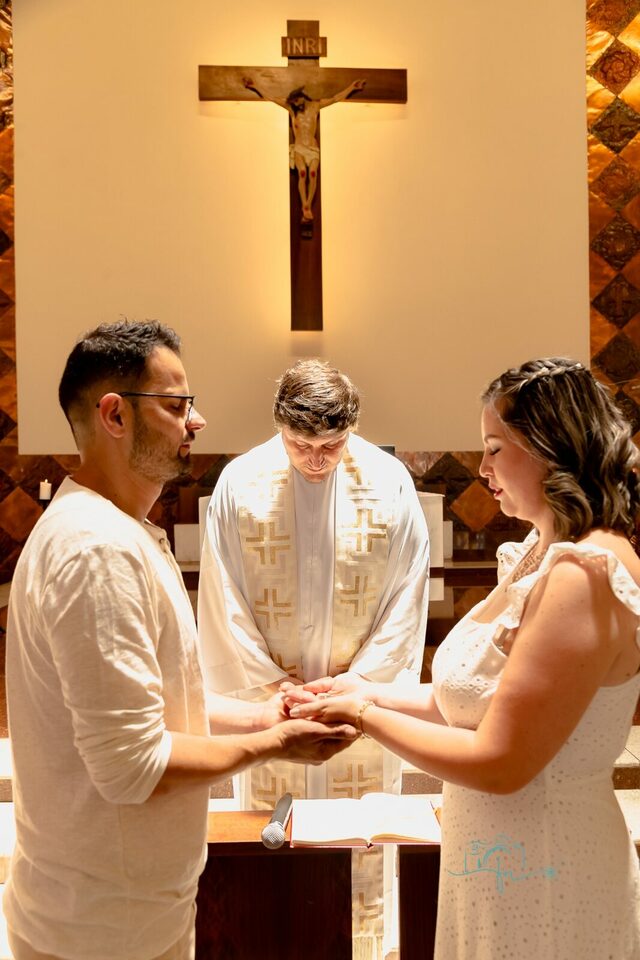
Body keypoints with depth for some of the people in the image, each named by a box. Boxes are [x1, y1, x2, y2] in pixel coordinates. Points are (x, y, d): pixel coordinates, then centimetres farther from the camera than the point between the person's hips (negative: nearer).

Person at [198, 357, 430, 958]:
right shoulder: (240, 481, -8)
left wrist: (357, 683, -9)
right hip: (269, 701, 0)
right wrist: (269, 682, -8)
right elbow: (222, 599, -4)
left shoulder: (389, 482, -8)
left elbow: (406, 600, -4)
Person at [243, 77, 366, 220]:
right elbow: (268, 97, 6)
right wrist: (254, 87, 2)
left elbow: (336, 98, 7)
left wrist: (352, 87, 4)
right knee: (302, 172, -27)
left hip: (313, 148, 1)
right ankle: (305, 207, -27)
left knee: (313, 173, -26)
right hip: (299, 148, -1)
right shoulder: (290, 107, 4)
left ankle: (309, 206, -24)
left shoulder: (315, 106, 5)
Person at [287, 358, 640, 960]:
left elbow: (500, 763, -25)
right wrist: (376, 698, -1)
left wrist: (365, 716, -15)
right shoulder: (544, 556, 5)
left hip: (542, 873, -8)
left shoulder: (585, 577, -26)